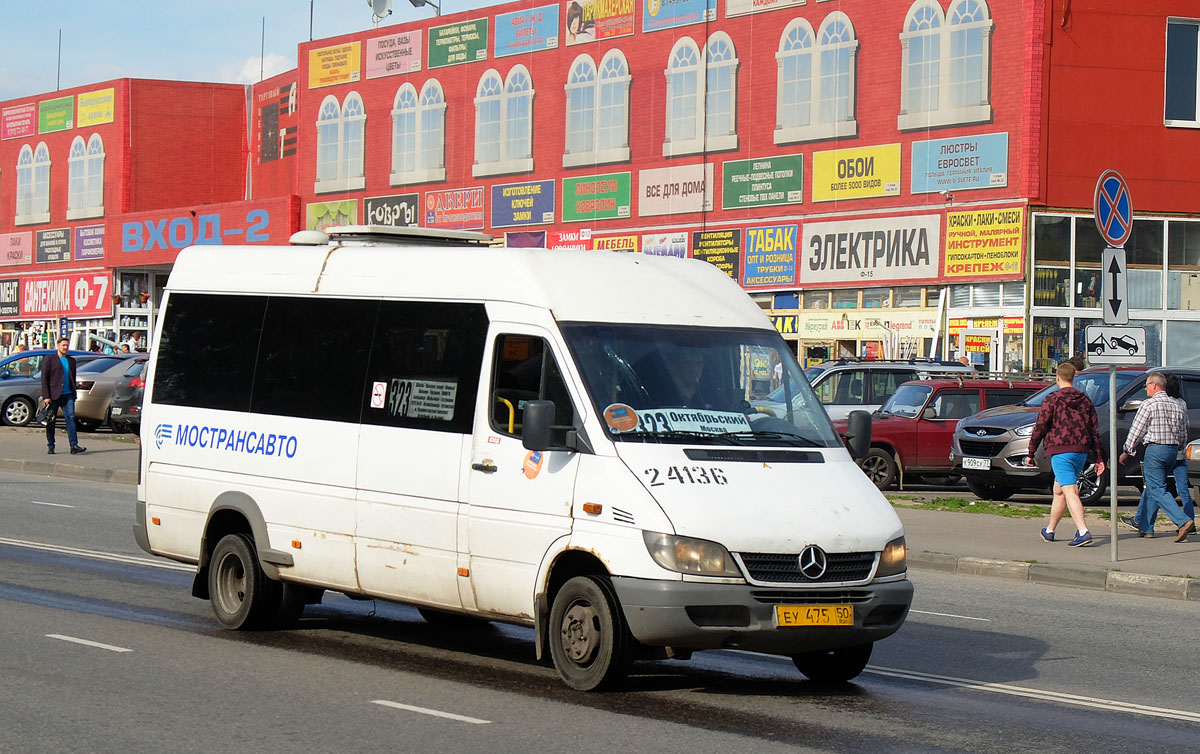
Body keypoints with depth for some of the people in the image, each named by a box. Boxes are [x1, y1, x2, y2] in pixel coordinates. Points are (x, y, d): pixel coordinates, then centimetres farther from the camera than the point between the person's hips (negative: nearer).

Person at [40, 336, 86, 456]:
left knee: (71, 418, -10)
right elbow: (44, 379, -4)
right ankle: (50, 446, 14)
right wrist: (46, 396, -12)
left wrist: (74, 394, 15)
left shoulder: (71, 360, 15)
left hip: (68, 395, 3)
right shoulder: (49, 360, 1)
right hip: (54, 396, -3)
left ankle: (74, 446, -17)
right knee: (51, 421, 3)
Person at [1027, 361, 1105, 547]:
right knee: (1058, 490, 21)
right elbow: (1094, 431, 12)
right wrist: (1098, 458, 15)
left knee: (1070, 492, -13)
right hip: (1081, 452, 6)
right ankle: (1050, 530, 32)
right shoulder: (1085, 400, 12)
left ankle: (1083, 532, -29)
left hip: (1061, 451, -6)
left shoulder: (1052, 399, -5)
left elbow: (1040, 428, -5)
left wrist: (1031, 453, 4)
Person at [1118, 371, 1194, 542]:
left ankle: (1183, 521, -25)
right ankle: (1146, 526, 21)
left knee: (1158, 490, -8)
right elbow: (1184, 434, 15)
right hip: (1173, 451, 7)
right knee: (1152, 488, 17)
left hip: (1154, 450, -7)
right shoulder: (1178, 406, 11)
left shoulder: (1149, 404, -9)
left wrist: (1127, 452, 2)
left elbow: (1136, 431, -8)